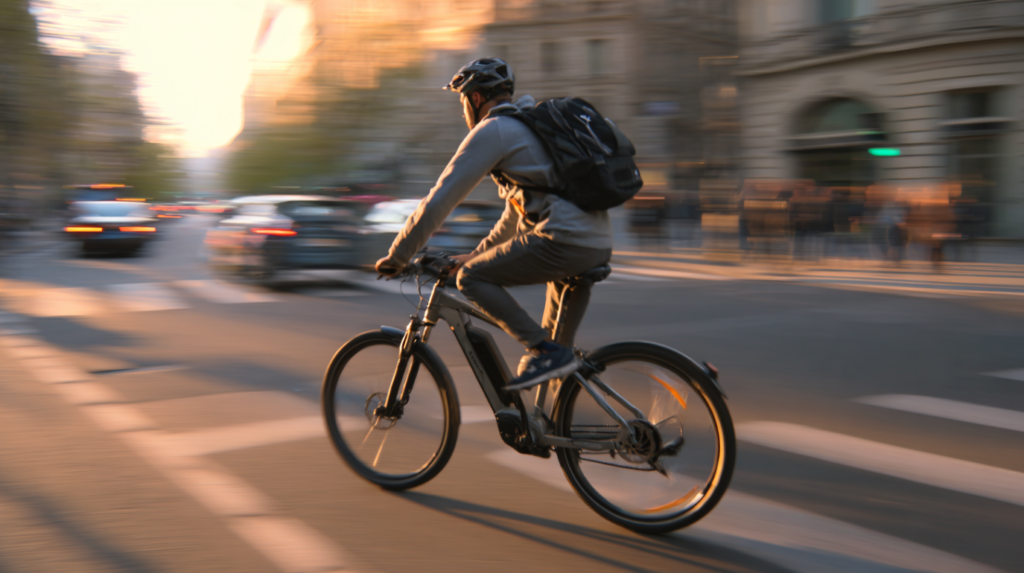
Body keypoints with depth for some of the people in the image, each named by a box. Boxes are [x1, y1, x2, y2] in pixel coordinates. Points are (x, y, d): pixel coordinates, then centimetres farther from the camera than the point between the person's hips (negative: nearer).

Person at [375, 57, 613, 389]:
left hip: (564, 241, -9)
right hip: (600, 247, 9)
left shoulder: (491, 131, -1)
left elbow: (440, 200, -3)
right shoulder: (530, 125, 28)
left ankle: (546, 351, -7)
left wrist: (397, 256, 6)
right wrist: (476, 255, 38)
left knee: (471, 278, -1)